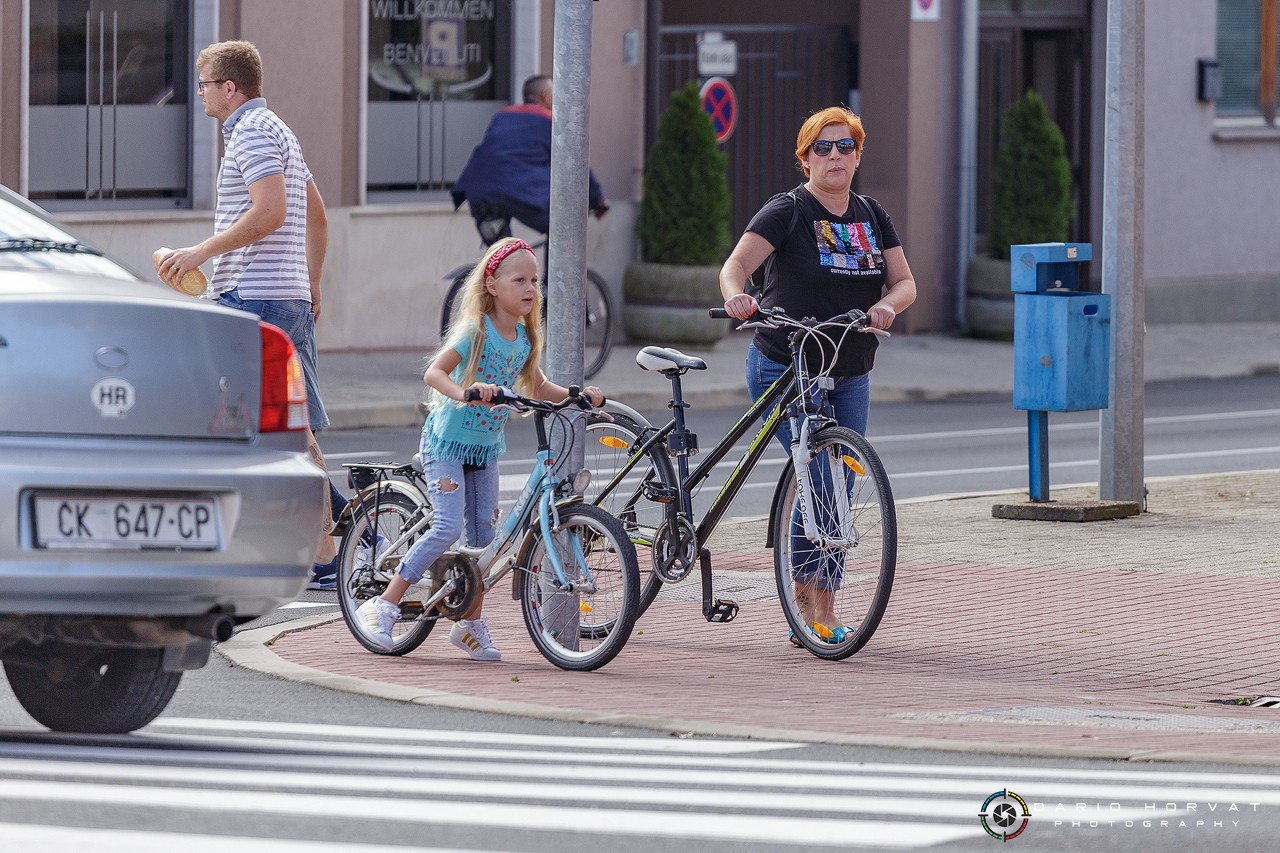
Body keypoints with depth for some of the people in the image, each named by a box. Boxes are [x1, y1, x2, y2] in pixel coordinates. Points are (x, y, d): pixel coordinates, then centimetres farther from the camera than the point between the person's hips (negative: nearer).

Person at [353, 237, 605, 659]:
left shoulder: (525, 338, 4)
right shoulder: (475, 330, -17)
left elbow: (537, 386, 19)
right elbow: (434, 372, -27)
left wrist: (575, 395, 2)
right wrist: (463, 392, -46)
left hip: (485, 446, 7)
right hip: (447, 440, -7)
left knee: (484, 534, 5)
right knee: (448, 528, -18)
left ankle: (470, 624, 18)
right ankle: (382, 607, -12)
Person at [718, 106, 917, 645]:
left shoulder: (871, 216, 10)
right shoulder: (788, 211, -7)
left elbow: (905, 282, 8)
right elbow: (737, 263, -19)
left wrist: (887, 305, -15)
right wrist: (736, 295, -41)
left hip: (850, 375, 6)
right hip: (784, 371, -6)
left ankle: (820, 613, 11)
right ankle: (810, 602, -7)